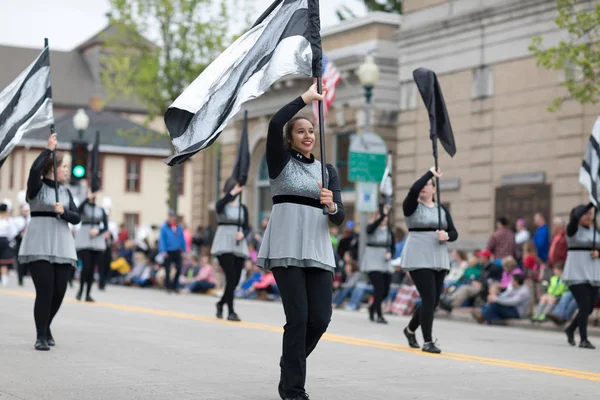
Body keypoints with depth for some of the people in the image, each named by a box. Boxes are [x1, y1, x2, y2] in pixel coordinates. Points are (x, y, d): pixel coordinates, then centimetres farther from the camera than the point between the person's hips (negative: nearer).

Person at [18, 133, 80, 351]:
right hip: (40, 245, -5)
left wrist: (63, 211, -11)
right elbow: (34, 169, -22)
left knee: (59, 292, 4)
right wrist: (49, 149, -14)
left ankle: (46, 327, 29)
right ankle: (41, 337, -1)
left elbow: (76, 218, 8)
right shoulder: (37, 186, 0)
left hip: (62, 245, 5)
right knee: (45, 290, -11)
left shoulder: (65, 192, 15)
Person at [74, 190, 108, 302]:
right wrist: (88, 198, -27)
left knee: (92, 268, 3)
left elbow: (106, 226, 7)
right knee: (86, 266, -13)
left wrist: (98, 231, -11)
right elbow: (78, 210, -23)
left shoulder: (101, 210, 10)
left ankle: (88, 294, 10)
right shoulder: (84, 207, 2)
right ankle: (80, 290, 7)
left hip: (97, 241, 3)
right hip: (84, 241, -3)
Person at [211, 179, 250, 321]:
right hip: (224, 245, -4)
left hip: (239, 246, 4)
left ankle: (221, 303, 28)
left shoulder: (243, 208, 12)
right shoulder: (221, 205, 2)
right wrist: (232, 194, -40)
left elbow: (247, 227, 8)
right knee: (231, 277, -15)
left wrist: (243, 234, -15)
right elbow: (221, 204, -23)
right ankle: (231, 312, -9)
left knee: (235, 280, 3)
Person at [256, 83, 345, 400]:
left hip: (318, 250, 4)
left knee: (320, 318, -3)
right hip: (286, 248, -4)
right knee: (298, 317, -11)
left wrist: (331, 206, -15)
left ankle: (290, 367, 25)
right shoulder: (281, 161, 6)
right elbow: (275, 123, -14)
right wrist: (306, 97, -7)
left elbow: (339, 219, 7)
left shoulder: (327, 170, 16)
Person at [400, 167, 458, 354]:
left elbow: (454, 233, 8)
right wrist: (431, 172, -11)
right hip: (419, 259, -5)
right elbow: (414, 188, -22)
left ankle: (410, 329, 31)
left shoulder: (442, 209, 13)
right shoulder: (412, 206, 0)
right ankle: (427, 341, -5)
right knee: (429, 299, -14)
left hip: (438, 259, 5)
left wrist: (446, 236, -14)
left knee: (433, 301, 7)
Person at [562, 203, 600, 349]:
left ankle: (570, 329, 30)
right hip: (576, 273, -6)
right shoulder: (573, 229, -5)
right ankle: (583, 339, -4)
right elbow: (575, 218, -27)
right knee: (585, 307, -13)